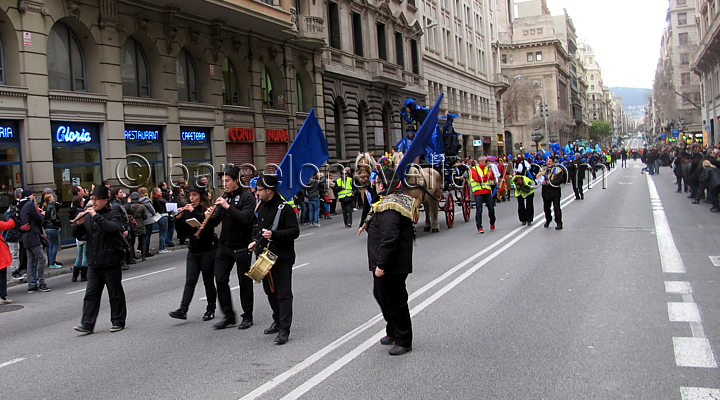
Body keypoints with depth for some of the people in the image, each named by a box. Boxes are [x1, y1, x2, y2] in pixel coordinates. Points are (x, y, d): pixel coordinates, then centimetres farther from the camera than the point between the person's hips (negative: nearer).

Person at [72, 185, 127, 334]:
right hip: (93, 263, 5)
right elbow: (76, 234, 10)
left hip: (111, 261, -5)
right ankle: (87, 324, 5)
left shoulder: (114, 212, -5)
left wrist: (96, 216, -25)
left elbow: (112, 228, -25)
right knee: (91, 294, 3)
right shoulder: (89, 215, 12)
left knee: (115, 293, 5)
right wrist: (78, 223, -9)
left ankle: (118, 322, 16)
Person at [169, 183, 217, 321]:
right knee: (190, 281, -1)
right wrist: (179, 218, -10)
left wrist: (193, 212, -26)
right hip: (193, 251, 5)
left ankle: (210, 310, 15)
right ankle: (183, 310, -6)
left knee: (208, 281, 3)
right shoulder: (188, 210, 9)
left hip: (208, 250, -5)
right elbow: (183, 230, 8)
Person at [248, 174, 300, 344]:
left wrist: (274, 234, -27)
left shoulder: (284, 208, -14)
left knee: (284, 294, -5)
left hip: (282, 258, -8)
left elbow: (295, 231, -18)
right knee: (270, 291, 17)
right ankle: (277, 321, 33)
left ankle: (284, 330, -3)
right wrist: (255, 241, 8)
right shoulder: (262, 207, 11)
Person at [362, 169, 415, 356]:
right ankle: (393, 333, 37)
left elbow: (389, 238, -28)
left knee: (394, 300, 0)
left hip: (391, 265, -11)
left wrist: (381, 264, -26)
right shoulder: (399, 200, 11)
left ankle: (403, 341, 13)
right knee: (381, 294, 22)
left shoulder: (389, 207, -23)